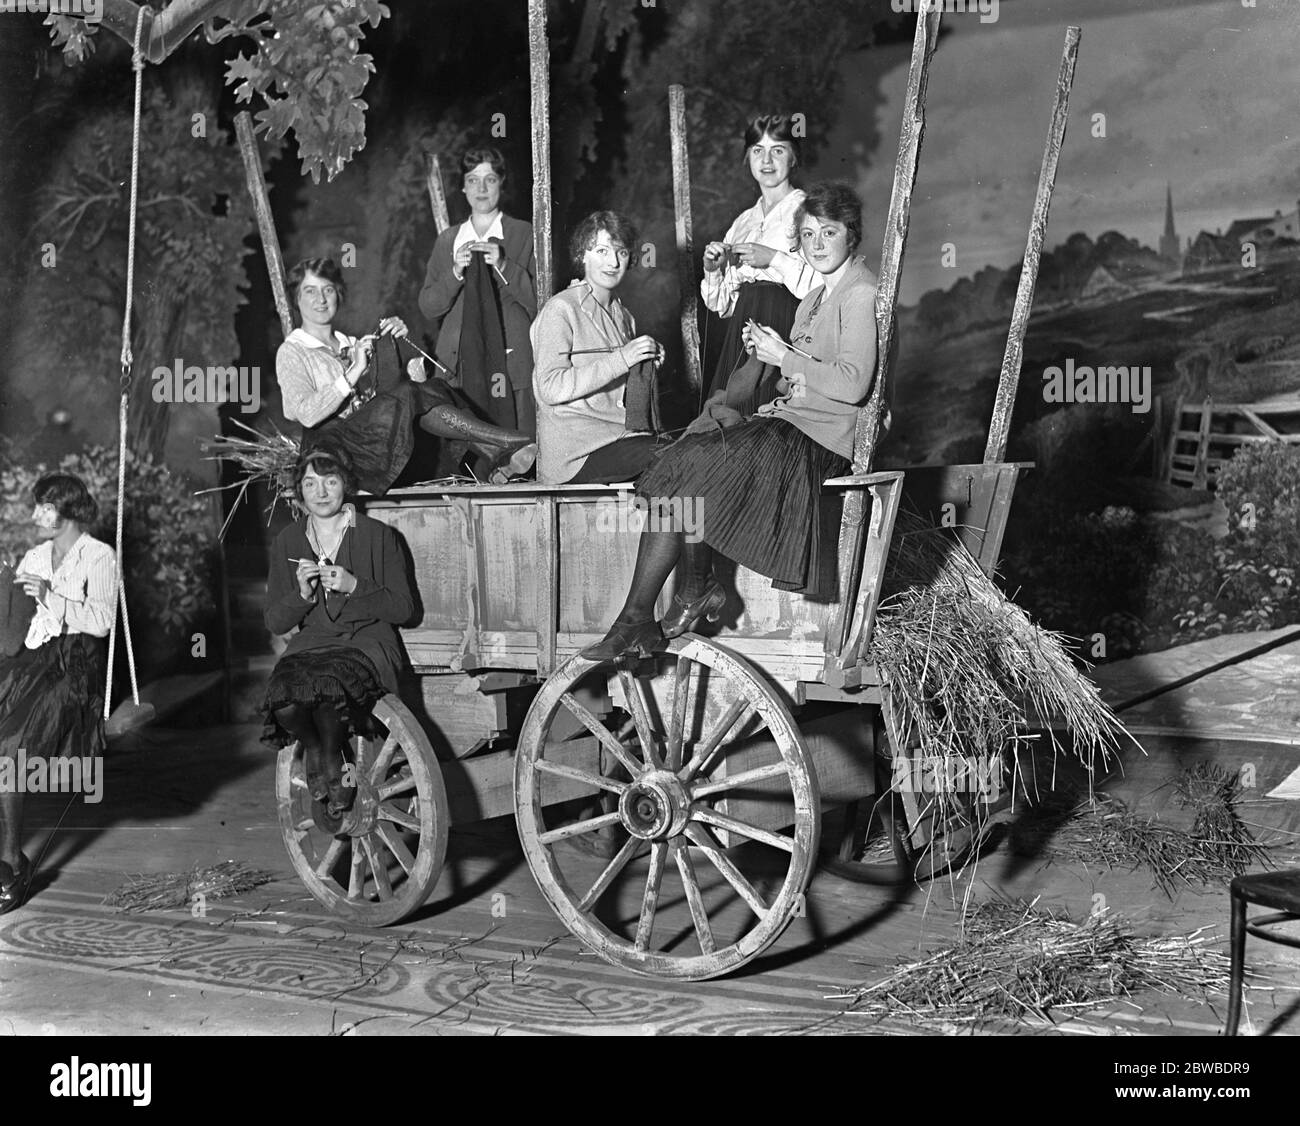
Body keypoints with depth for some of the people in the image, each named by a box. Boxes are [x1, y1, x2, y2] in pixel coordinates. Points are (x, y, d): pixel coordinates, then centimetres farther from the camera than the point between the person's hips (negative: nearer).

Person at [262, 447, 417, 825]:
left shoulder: (378, 536, 4)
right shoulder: (288, 541, 12)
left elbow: (403, 608, 1)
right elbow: (275, 622, 10)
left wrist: (354, 587, -14)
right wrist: (302, 594, -10)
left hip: (367, 643, -3)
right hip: (311, 644, 3)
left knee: (326, 685, -36)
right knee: (283, 692, -32)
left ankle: (329, 762, -8)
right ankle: (318, 750, -2)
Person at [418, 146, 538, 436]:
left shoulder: (525, 235, 8)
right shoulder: (447, 240, 17)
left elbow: (542, 301, 2)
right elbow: (428, 307, 11)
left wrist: (504, 266, -10)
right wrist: (455, 272, -5)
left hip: (511, 364, -2)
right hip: (459, 365, 2)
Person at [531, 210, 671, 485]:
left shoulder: (623, 316, 20)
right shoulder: (561, 310, -5)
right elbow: (549, 389, -16)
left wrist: (648, 363, 6)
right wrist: (620, 359, -18)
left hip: (622, 437, 7)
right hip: (576, 453, -7)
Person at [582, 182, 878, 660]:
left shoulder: (861, 293, -5)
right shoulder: (815, 298, 24)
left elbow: (852, 384, -17)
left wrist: (784, 357, -10)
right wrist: (764, 353, 4)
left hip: (818, 437, -8)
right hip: (786, 421, 9)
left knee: (691, 463, -22)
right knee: (677, 464, -14)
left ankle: (696, 588, -8)